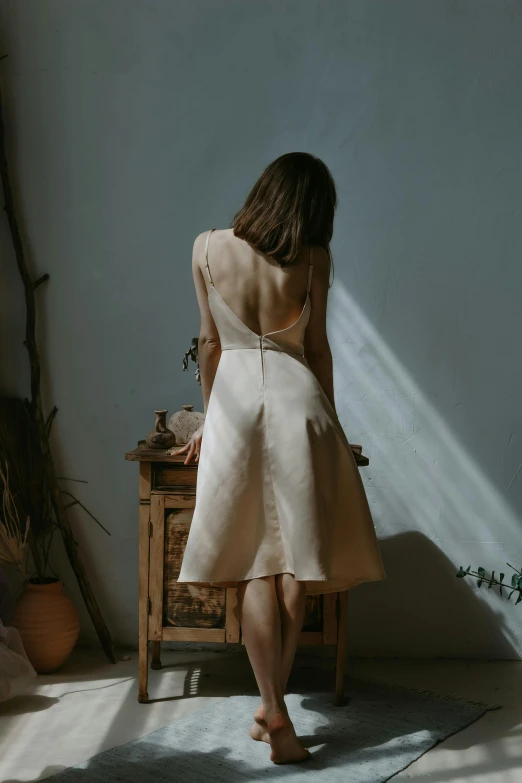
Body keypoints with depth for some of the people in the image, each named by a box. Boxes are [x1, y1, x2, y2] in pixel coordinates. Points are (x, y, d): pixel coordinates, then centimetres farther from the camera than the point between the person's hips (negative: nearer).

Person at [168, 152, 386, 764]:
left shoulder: (208, 248, 1)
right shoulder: (313, 259, -3)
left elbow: (209, 342, 8)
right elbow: (317, 350, 4)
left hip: (234, 398, 1)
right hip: (297, 398, -1)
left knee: (254, 561, 5)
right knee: (295, 558, 8)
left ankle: (274, 711, -2)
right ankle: (272, 705, 15)